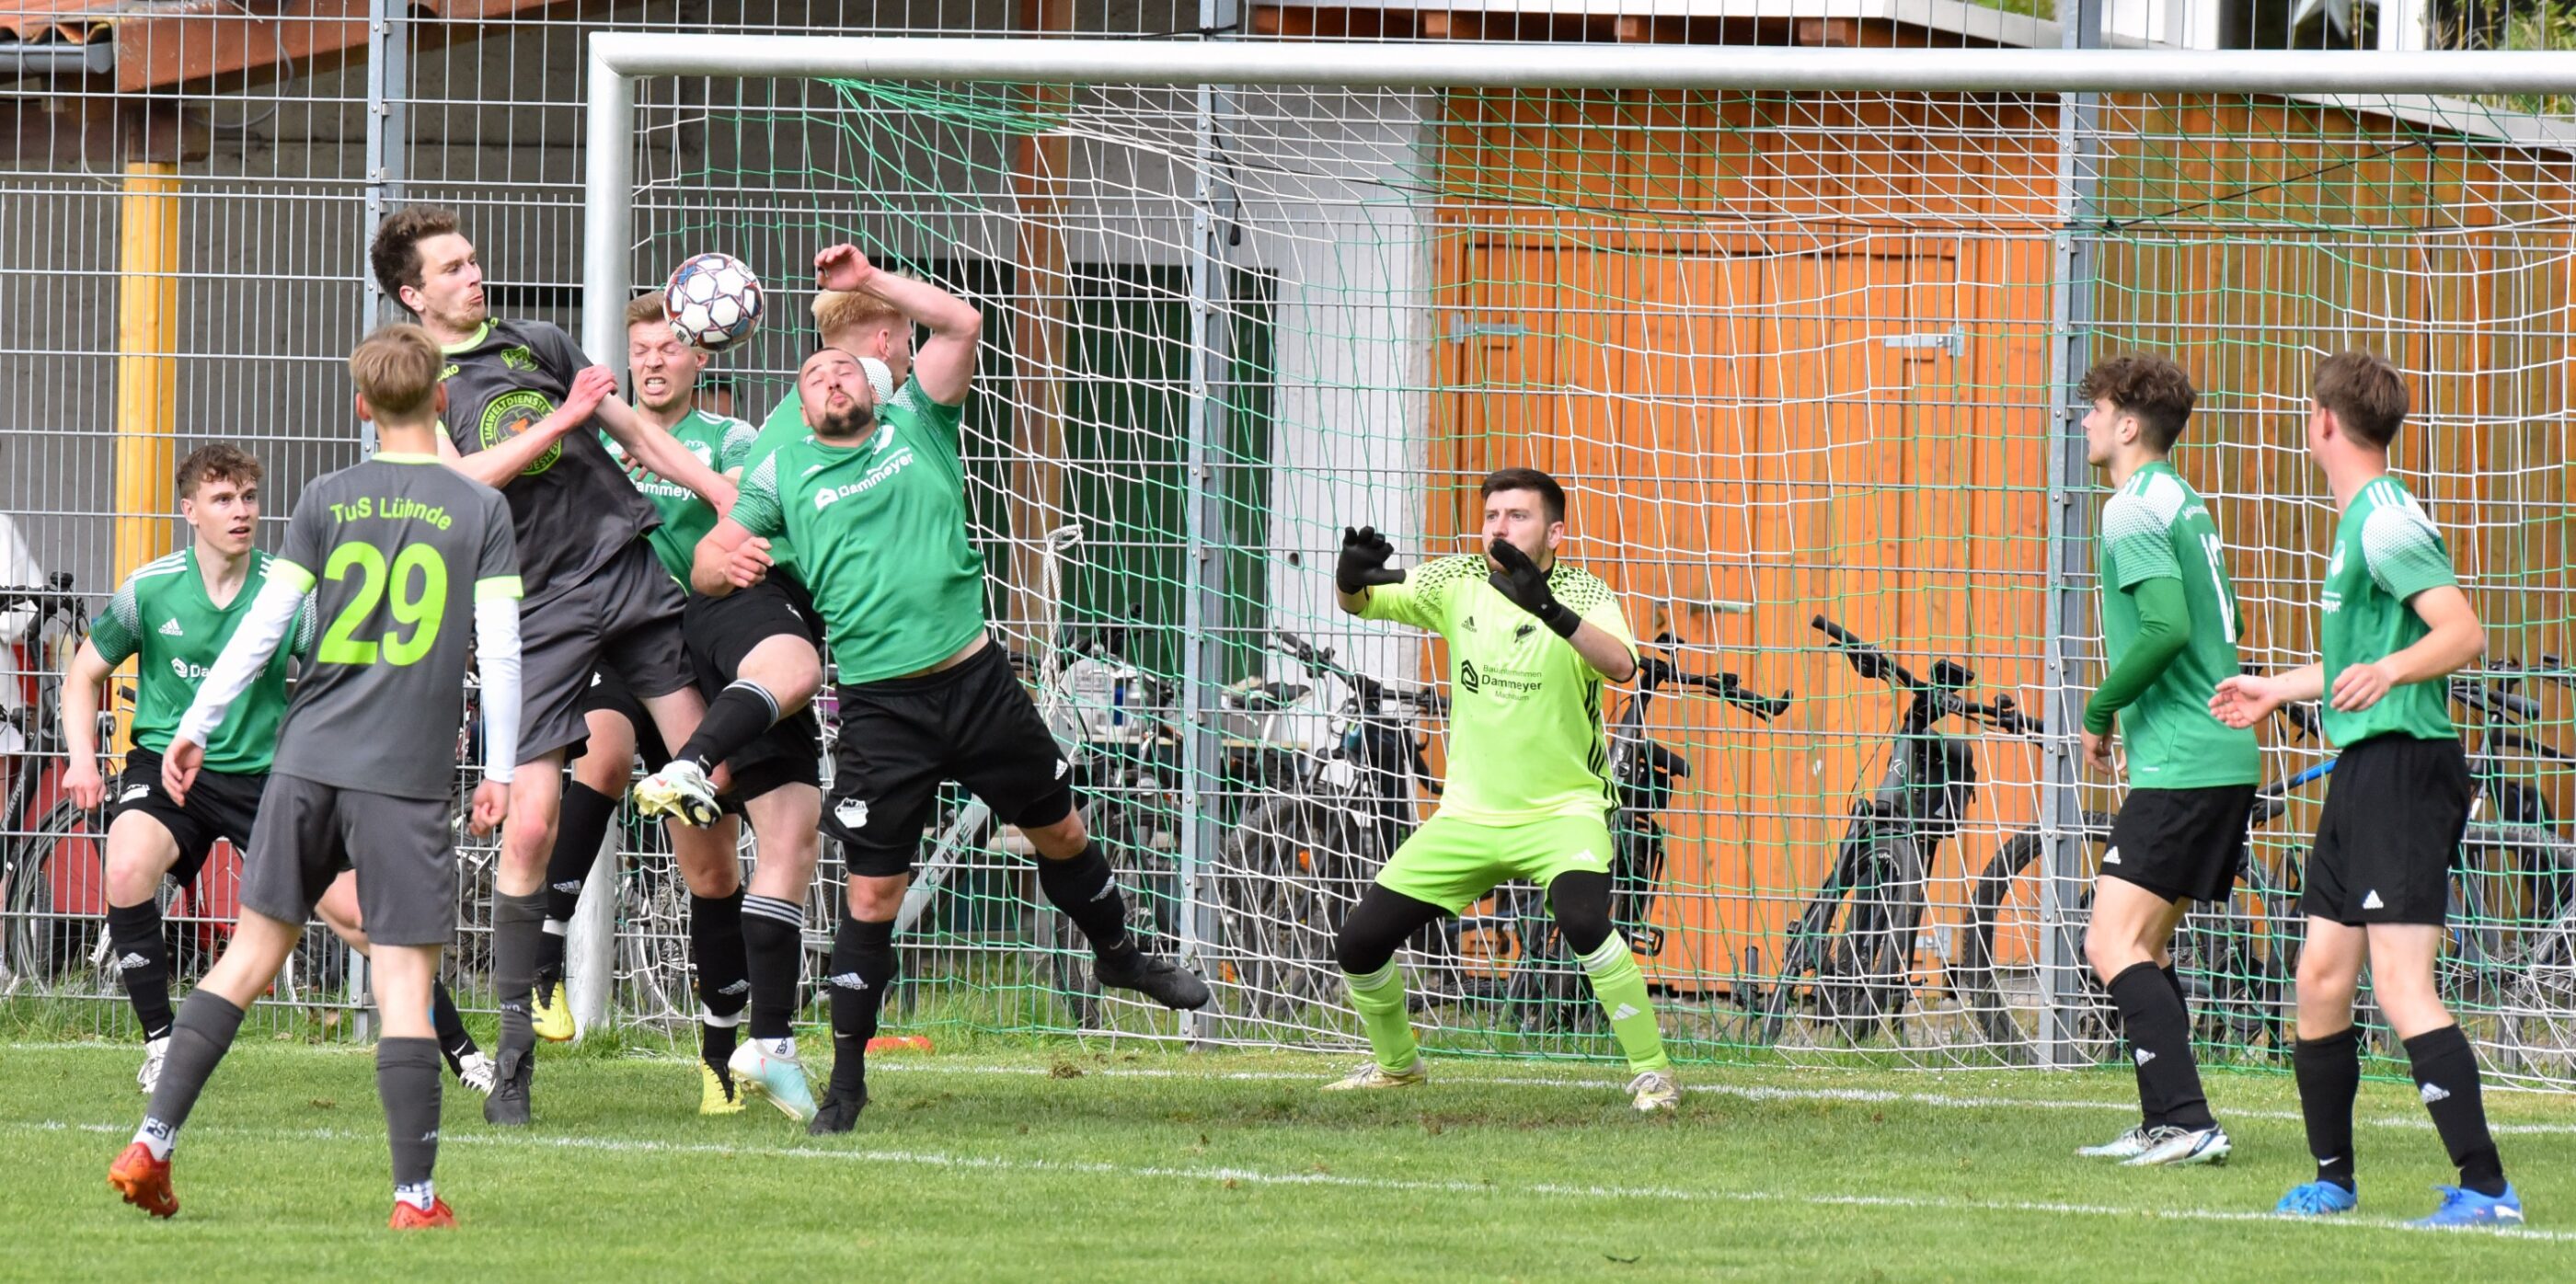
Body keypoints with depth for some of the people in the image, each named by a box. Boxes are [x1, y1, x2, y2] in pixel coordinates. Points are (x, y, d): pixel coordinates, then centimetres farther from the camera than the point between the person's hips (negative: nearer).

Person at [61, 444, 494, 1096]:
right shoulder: (151, 589, -9)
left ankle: (460, 1050, 12)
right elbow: (85, 674, 5)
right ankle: (159, 1045, -15)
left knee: (355, 909, -6)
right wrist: (82, 759, -10)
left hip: (264, 769, 1)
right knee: (129, 865, -31)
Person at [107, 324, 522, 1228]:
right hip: (407, 777, -3)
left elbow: (265, 624, 2)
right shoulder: (480, 510, 0)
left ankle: (150, 1147, 6)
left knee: (252, 954, 11)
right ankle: (416, 1195, -5)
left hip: (309, 757, 3)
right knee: (405, 978, -2)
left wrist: (195, 728, 9)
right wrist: (500, 770, 3)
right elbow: (500, 649, -4)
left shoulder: (329, 501, 5)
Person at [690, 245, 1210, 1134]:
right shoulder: (782, 474, 4)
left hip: (977, 679, 2)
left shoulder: (914, 426, 7)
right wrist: (725, 560, -26)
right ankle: (846, 1082, 4)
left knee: (1058, 830, 16)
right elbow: (706, 566, -3)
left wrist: (871, 283, -9)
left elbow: (960, 324, -4)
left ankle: (1119, 954, 44)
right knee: (872, 896, -4)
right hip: (881, 705, -2)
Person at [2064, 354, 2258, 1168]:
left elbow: (2167, 627, -23)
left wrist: (2101, 713, -10)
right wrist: (2127, 710, 21)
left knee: (2114, 945, -11)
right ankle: (2164, 1125, 17)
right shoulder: (2184, 504, 18)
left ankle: (2187, 1121, -19)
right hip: (2225, 756, 10)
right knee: (2145, 945, 16)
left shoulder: (2135, 511, -12)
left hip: (2180, 763, -10)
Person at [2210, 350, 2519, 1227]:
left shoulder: (2387, 521, -12)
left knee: (2400, 984, -17)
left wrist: (2387, 672, -40)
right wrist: (2277, 691, 46)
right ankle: (2331, 1179, 25)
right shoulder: (2360, 521, 19)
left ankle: (2486, 1189, -21)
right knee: (2321, 978, 13)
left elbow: (2464, 632, -23)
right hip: (2361, 767, 10)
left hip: (2405, 762, -10)